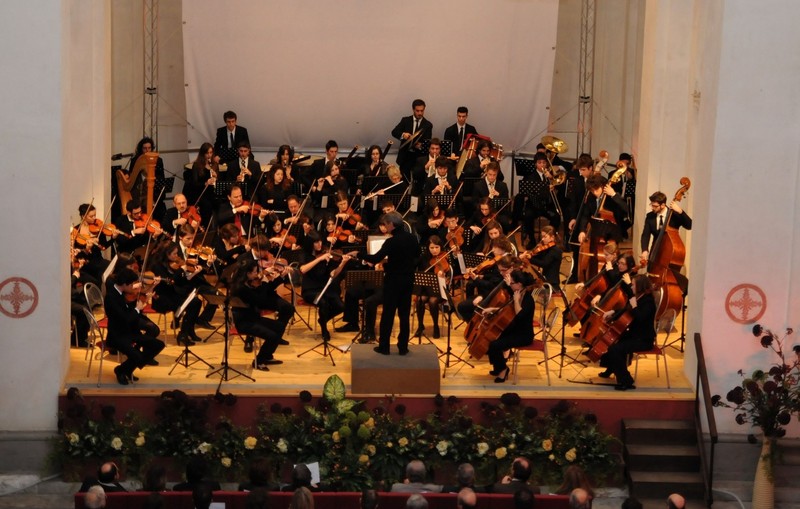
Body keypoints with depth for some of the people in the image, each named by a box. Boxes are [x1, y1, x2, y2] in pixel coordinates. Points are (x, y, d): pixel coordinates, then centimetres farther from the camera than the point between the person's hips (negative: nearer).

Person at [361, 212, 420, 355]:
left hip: (393, 281, -5)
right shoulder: (412, 238, 1)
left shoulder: (391, 241, -19)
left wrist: (359, 254, -11)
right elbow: (417, 256, 17)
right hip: (408, 280, 5)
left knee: (388, 314, 4)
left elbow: (375, 259, -23)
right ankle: (403, 347, 11)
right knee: (404, 314, 10)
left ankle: (384, 346, 7)